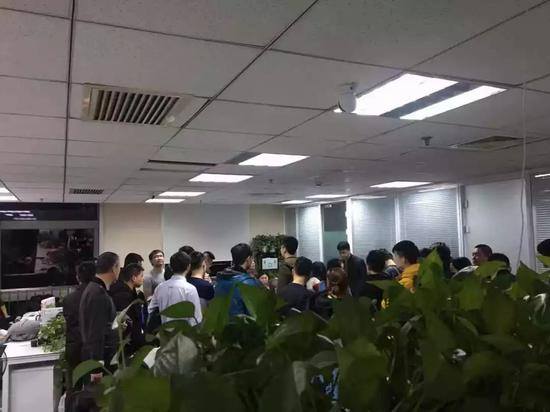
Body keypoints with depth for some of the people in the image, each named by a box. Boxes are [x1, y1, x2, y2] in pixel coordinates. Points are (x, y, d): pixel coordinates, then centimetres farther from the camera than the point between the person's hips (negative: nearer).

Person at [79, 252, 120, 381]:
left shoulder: (92, 288, 9)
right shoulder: (99, 295, -21)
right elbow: (96, 334, -24)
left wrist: (116, 329, 25)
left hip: (92, 355, 10)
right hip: (98, 356, -10)